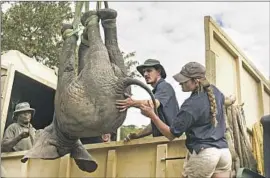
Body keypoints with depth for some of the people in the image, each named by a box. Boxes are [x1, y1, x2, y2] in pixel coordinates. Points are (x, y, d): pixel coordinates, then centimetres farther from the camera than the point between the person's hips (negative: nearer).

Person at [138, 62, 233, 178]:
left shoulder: (191, 105, -14)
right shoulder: (215, 91, 7)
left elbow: (171, 134, -11)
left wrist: (151, 115, -10)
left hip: (203, 154, -7)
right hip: (224, 151, 8)